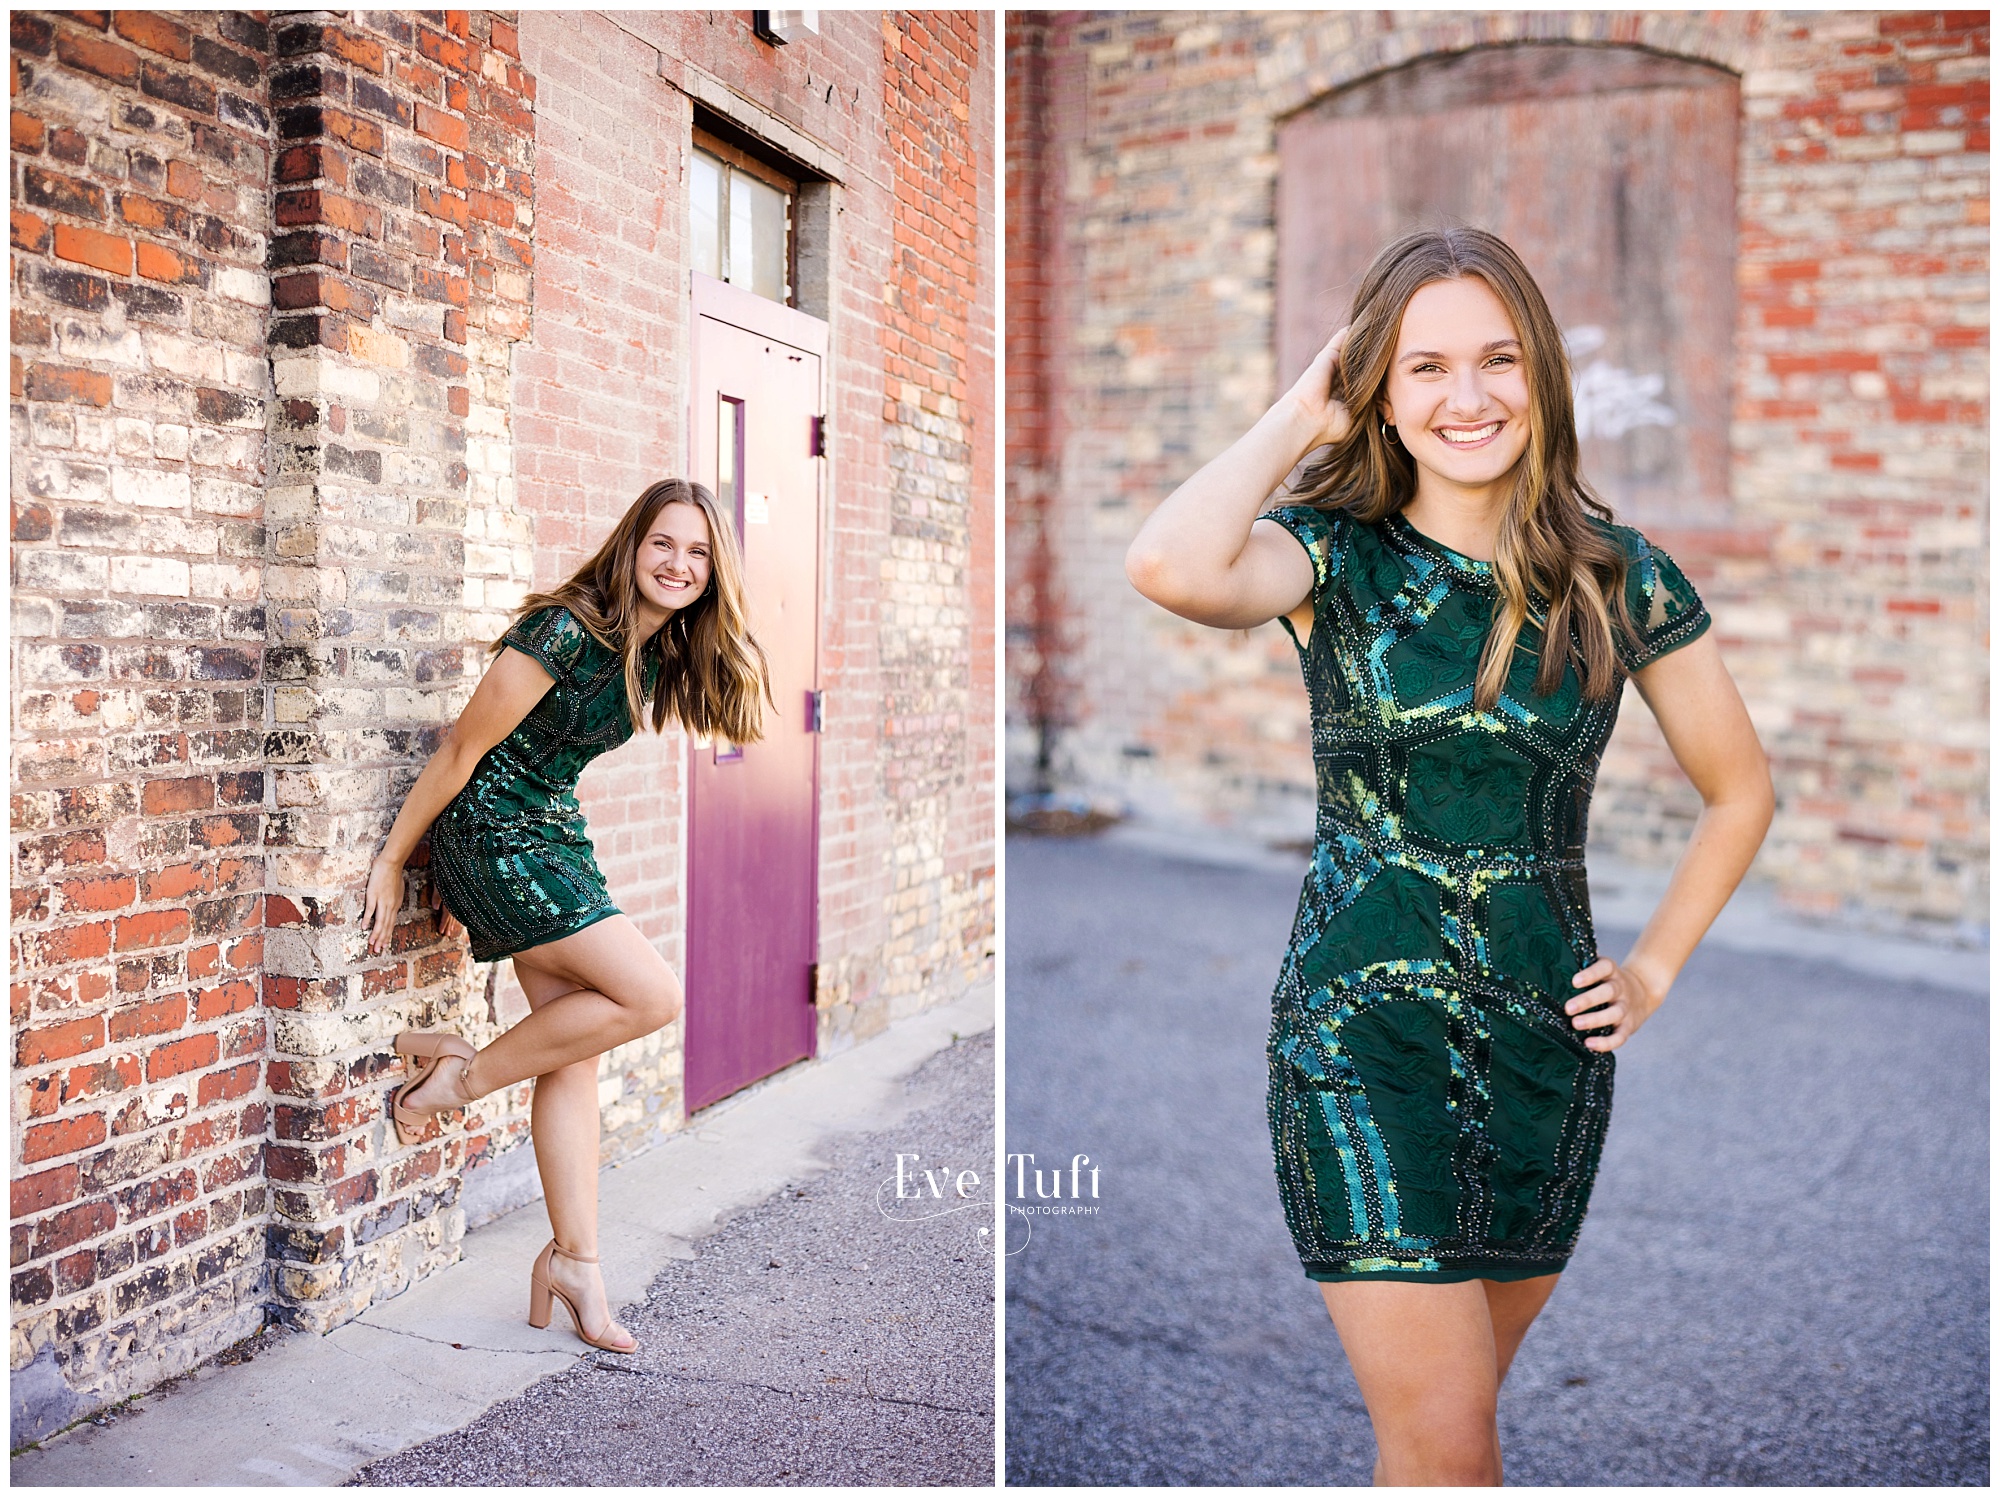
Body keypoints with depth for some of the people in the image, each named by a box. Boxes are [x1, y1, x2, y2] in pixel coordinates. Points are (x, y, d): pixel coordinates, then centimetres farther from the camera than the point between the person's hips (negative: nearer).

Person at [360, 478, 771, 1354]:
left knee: (576, 1052, 7)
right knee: (651, 996, -14)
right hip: (494, 837, -9)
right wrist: (391, 863, -7)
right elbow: (464, 748, -14)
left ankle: (574, 1261, 15)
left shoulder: (659, 655, 6)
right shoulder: (568, 631, -21)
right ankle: (465, 1073, 4)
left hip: (554, 837, 9)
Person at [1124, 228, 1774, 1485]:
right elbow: (1170, 567, -29)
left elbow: (1741, 790, 14)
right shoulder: (1337, 555, -5)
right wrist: (1298, 420, -14)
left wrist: (1653, 970, 8)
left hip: (1548, 1043, 3)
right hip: (1362, 1035, -3)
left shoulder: (1622, 578, 2)